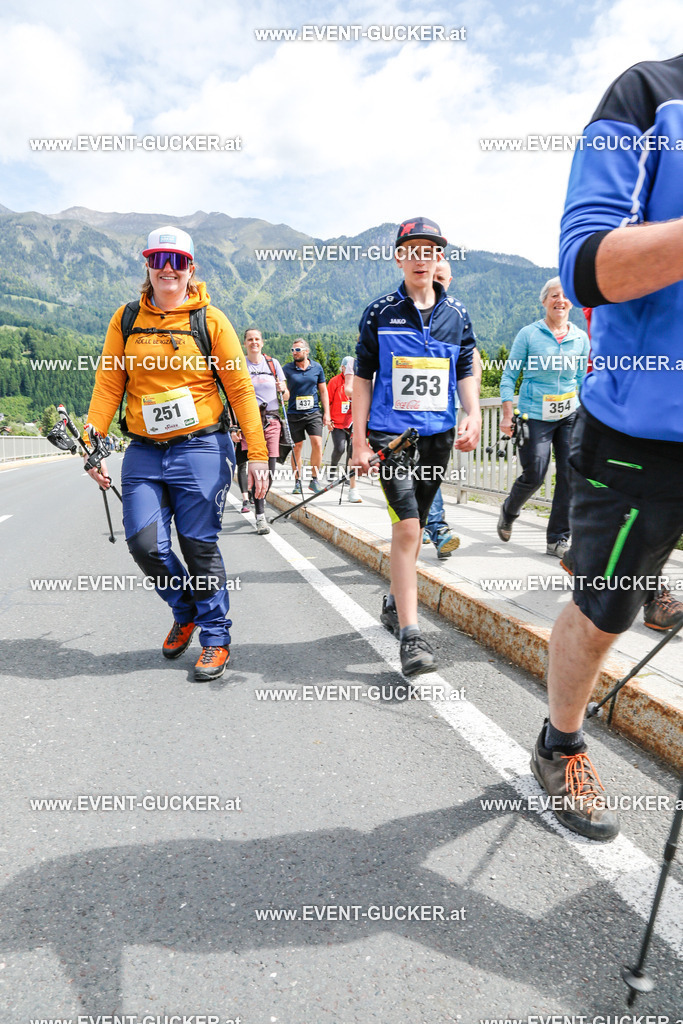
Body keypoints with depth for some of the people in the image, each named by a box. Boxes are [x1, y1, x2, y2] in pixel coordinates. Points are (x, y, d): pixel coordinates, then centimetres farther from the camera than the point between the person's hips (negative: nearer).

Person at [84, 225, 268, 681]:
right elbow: (108, 385, 8)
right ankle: (186, 610, 25)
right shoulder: (127, 319, 10)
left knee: (200, 545, -1)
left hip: (200, 448, -3)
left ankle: (216, 638, 17)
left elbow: (240, 388, -1)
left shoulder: (210, 319, 1)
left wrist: (258, 454, -7)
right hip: (143, 452, 3)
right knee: (145, 543, -4)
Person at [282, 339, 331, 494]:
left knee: (317, 444, -11)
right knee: (297, 448, 4)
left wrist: (326, 413, 6)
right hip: (294, 413, 0)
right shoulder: (287, 368, 2)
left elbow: (323, 391, 11)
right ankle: (297, 482, 14)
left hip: (314, 412, 1)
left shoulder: (317, 367, 6)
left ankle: (314, 479, 3)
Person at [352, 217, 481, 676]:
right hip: (391, 432, -3)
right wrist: (359, 440, -4)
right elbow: (363, 377, 3)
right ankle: (410, 635, -12)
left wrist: (473, 414, -3)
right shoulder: (380, 312, 2)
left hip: (438, 435, 4)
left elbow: (465, 371, 16)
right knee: (407, 526, -15)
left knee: (414, 526, 13)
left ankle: (396, 600, 35)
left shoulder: (457, 315, 10)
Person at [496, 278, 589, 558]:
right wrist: (507, 416, -8)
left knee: (571, 474, -5)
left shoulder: (581, 338, 8)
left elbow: (581, 379, 17)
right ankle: (508, 512, 31)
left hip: (570, 416, 3)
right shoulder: (528, 334, -2)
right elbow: (508, 376, -1)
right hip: (535, 416, -3)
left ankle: (558, 540, 5)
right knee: (534, 476, -2)